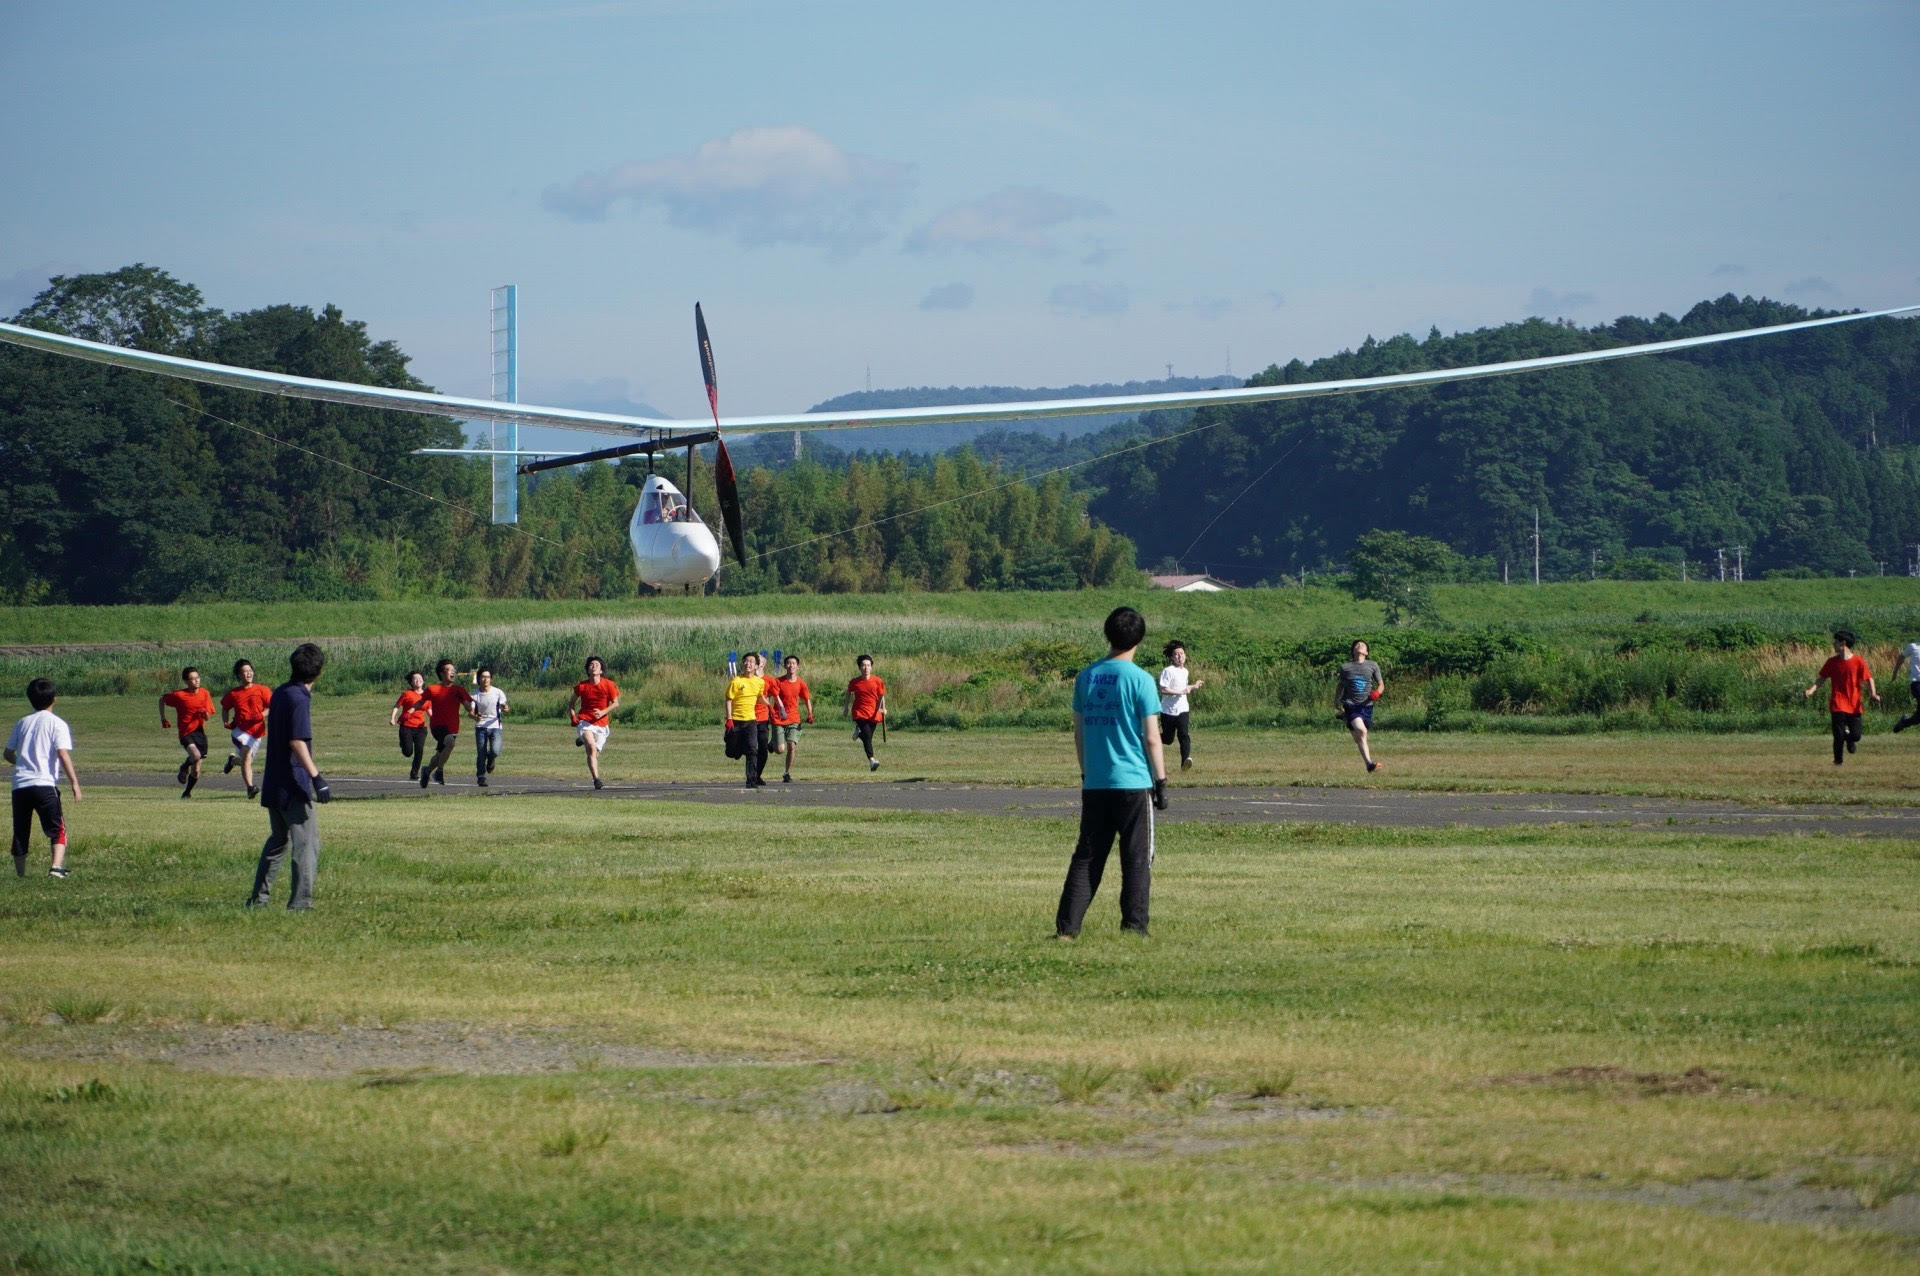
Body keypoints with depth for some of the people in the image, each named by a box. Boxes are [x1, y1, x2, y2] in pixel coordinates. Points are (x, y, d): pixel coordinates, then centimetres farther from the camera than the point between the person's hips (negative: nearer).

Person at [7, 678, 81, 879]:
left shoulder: (22, 723, 15)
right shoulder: (57, 723, 1)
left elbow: (8, 753, 20)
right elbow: (63, 754, -11)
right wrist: (74, 782, -11)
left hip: (20, 785, 4)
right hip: (45, 784, -4)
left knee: (20, 833, 10)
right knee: (58, 829, 0)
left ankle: (20, 874, 11)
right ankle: (57, 866, -21)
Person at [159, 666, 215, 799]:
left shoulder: (205, 693, 1)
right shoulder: (179, 695, -9)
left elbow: (207, 717, 2)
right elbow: (162, 700, 7)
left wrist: (204, 714, -21)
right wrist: (163, 719, 4)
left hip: (200, 732, 4)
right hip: (186, 732, -4)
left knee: (196, 770, 7)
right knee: (196, 755, -30)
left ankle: (187, 792, 30)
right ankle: (184, 769, 4)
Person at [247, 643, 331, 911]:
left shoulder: (280, 693, 10)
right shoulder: (299, 699, -16)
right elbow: (297, 742, -23)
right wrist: (317, 778, -27)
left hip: (273, 783, 9)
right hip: (294, 785, -9)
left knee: (278, 840, 21)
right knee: (307, 844, -4)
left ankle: (259, 898, 24)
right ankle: (300, 903, -8)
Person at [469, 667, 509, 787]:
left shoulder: (498, 693, -4)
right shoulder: (475, 694, -2)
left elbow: (503, 709, -1)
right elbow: (471, 710, -6)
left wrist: (504, 710, -27)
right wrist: (475, 716, -30)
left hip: (495, 726, -1)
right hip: (480, 727, 1)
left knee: (495, 751, -17)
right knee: (481, 754, -4)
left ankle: (490, 759, 20)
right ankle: (481, 777, 10)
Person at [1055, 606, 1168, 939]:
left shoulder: (1086, 677, 6)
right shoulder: (1140, 680, -8)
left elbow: (1079, 732, 11)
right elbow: (1152, 738, -8)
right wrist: (1161, 780, 0)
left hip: (1094, 784, 4)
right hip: (1134, 783, -4)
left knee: (1086, 857, 8)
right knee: (1137, 858, 4)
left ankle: (1067, 927, 2)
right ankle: (1133, 926, 2)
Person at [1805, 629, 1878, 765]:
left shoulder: (1858, 662, -5)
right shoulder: (1832, 662, 4)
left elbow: (1869, 679, -4)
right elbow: (1822, 678, 8)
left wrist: (1873, 694, -20)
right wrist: (1811, 690, -8)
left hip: (1854, 705, -1)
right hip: (1838, 704, 1)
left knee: (1856, 736, -3)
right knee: (1838, 735, -7)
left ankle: (1849, 738, 33)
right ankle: (1838, 760, 12)